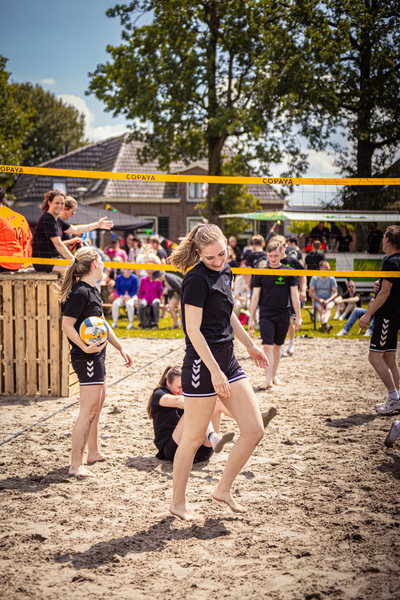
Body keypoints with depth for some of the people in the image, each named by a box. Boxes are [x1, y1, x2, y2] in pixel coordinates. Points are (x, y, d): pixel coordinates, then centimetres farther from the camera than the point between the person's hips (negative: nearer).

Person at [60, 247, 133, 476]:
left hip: (96, 355, 11)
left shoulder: (92, 290, 13)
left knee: (98, 403, 21)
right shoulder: (80, 292, -17)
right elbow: (67, 325, -23)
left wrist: (121, 348, 20)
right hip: (87, 358, -11)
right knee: (88, 410, -10)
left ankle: (94, 451, 34)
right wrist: (85, 347, -32)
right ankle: (76, 464, -7)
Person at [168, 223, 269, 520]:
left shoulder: (225, 272, 10)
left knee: (255, 430, 4)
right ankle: (178, 501, 19)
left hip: (228, 360, 8)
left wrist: (250, 345, 31)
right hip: (202, 364, -8)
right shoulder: (196, 279, -15)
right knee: (194, 438, 2)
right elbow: (193, 330, -18)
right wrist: (214, 371, -20)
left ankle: (224, 488, 20)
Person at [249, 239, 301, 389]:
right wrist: (251, 318, 2)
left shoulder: (289, 272, 2)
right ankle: (268, 379, -10)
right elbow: (255, 296, 4)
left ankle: (274, 375, 25)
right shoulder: (260, 273, 1)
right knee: (267, 346, -11)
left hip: (283, 315, 1)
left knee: (277, 346, 11)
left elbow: (294, 295, 4)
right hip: (266, 315, -1)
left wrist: (298, 317, 2)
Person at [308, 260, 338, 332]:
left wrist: (328, 300, -15)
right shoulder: (314, 278, 6)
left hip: (329, 300, 0)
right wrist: (319, 299, -13)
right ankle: (326, 326, -58)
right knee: (322, 311, -32)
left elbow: (335, 293, 3)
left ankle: (324, 323, -62)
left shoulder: (331, 279, 8)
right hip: (317, 300, 0)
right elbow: (310, 293, 3)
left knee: (328, 307, -35)